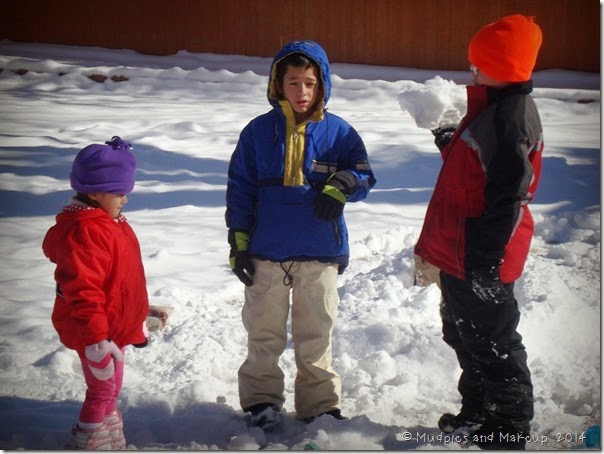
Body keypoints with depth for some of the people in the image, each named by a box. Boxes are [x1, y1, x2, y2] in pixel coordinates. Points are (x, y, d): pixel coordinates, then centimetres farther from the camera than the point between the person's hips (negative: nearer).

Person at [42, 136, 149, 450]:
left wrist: (136, 323, 26)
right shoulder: (84, 232, -25)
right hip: (97, 333, -10)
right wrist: (95, 340, -30)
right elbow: (82, 290, -29)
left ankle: (112, 445, 35)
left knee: (110, 391, 21)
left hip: (115, 327, 10)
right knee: (103, 392, -1)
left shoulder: (108, 222, 9)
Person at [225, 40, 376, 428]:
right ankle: (262, 398, 25)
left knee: (316, 334, 11)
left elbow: (364, 175, 2)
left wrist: (341, 186, -21)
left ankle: (320, 403, 23)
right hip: (266, 253, 0)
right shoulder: (259, 131, 0)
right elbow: (240, 189, 2)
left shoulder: (338, 132, -1)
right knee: (264, 334, 11)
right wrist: (239, 243, -1)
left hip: (320, 253, 0)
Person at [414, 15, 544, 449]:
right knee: (464, 335, 22)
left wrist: (485, 258, -25)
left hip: (480, 261, -11)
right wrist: (452, 147, 18)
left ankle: (510, 424, 14)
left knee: (491, 342, 1)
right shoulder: (492, 108, 11)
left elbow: (509, 198, -25)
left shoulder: (511, 118, -22)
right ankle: (477, 411, 36)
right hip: (457, 253, 11)